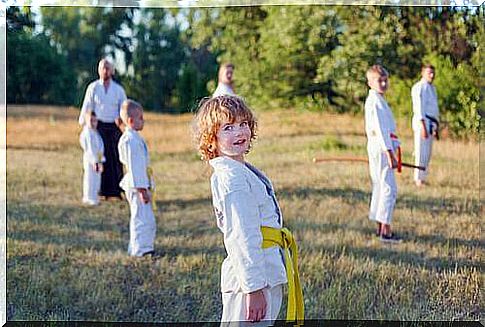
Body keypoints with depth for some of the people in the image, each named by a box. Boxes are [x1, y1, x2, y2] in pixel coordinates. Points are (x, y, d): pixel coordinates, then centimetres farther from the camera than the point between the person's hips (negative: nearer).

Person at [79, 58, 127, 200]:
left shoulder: (118, 89, 8)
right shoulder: (93, 87, 4)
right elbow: (86, 107, 3)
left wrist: (121, 118, -10)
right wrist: (83, 124, -4)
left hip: (114, 127, 1)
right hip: (98, 127, -1)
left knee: (116, 158, -2)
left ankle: (116, 190, 5)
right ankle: (102, 191, 4)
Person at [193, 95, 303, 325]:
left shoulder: (244, 172, 13)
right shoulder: (231, 177, -18)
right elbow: (242, 238, -22)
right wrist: (253, 288, -23)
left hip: (268, 274, 10)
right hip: (250, 279, -10)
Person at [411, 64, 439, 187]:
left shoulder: (432, 88, 20)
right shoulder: (419, 87, -9)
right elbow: (419, 107, -17)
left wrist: (436, 127, 23)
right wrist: (422, 126, -25)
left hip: (431, 123, 9)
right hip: (422, 122, -9)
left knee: (427, 154, 10)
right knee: (421, 152, -9)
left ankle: (422, 178, 16)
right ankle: (418, 179, -6)